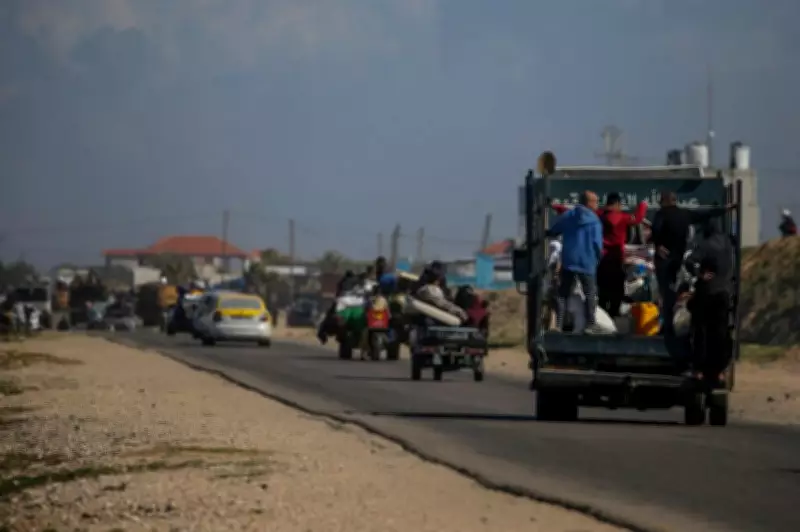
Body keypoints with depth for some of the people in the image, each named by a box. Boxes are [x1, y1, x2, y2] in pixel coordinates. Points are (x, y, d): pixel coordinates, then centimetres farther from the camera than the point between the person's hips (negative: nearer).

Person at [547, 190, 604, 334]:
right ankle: (590, 325, 4)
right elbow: (598, 244, -10)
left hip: (568, 261, 3)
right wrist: (598, 257, 8)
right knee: (590, 294, 8)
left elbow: (552, 232, 8)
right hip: (587, 263, -3)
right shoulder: (595, 221, -9)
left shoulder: (567, 216, 1)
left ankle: (558, 324, -2)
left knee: (563, 293, 7)